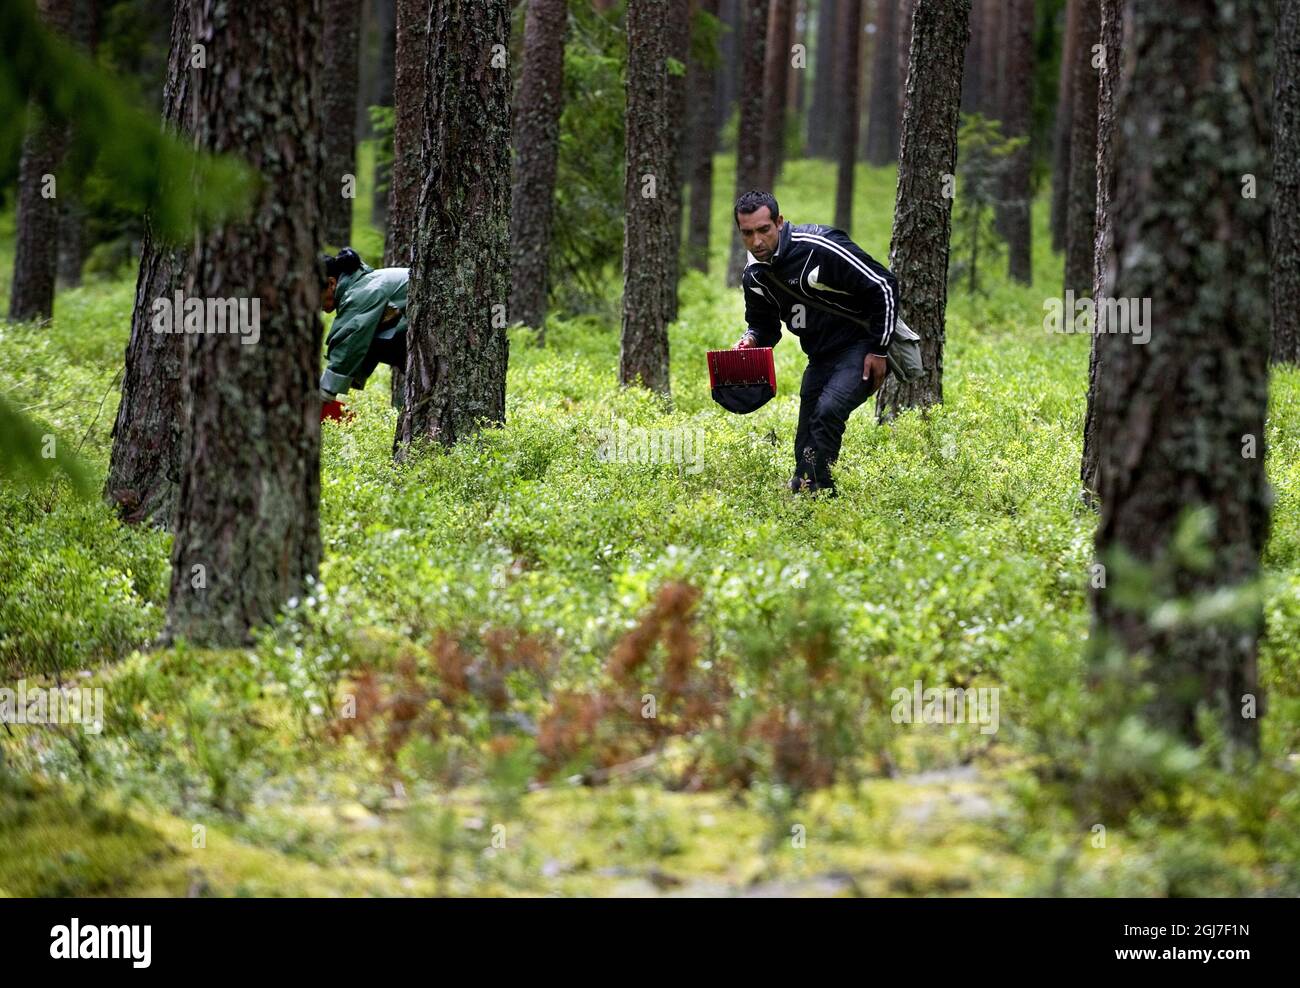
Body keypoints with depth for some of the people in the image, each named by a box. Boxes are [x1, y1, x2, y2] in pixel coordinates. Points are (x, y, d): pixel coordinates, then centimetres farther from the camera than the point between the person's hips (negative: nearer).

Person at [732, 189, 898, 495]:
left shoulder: (819, 247, -23)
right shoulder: (754, 276, 0)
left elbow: (883, 286, -18)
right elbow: (765, 326, 17)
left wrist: (879, 351, -15)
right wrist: (751, 339, -9)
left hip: (862, 347, -8)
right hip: (821, 358, 8)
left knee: (828, 410, -27)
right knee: (807, 444, 6)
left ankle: (819, 490, -21)